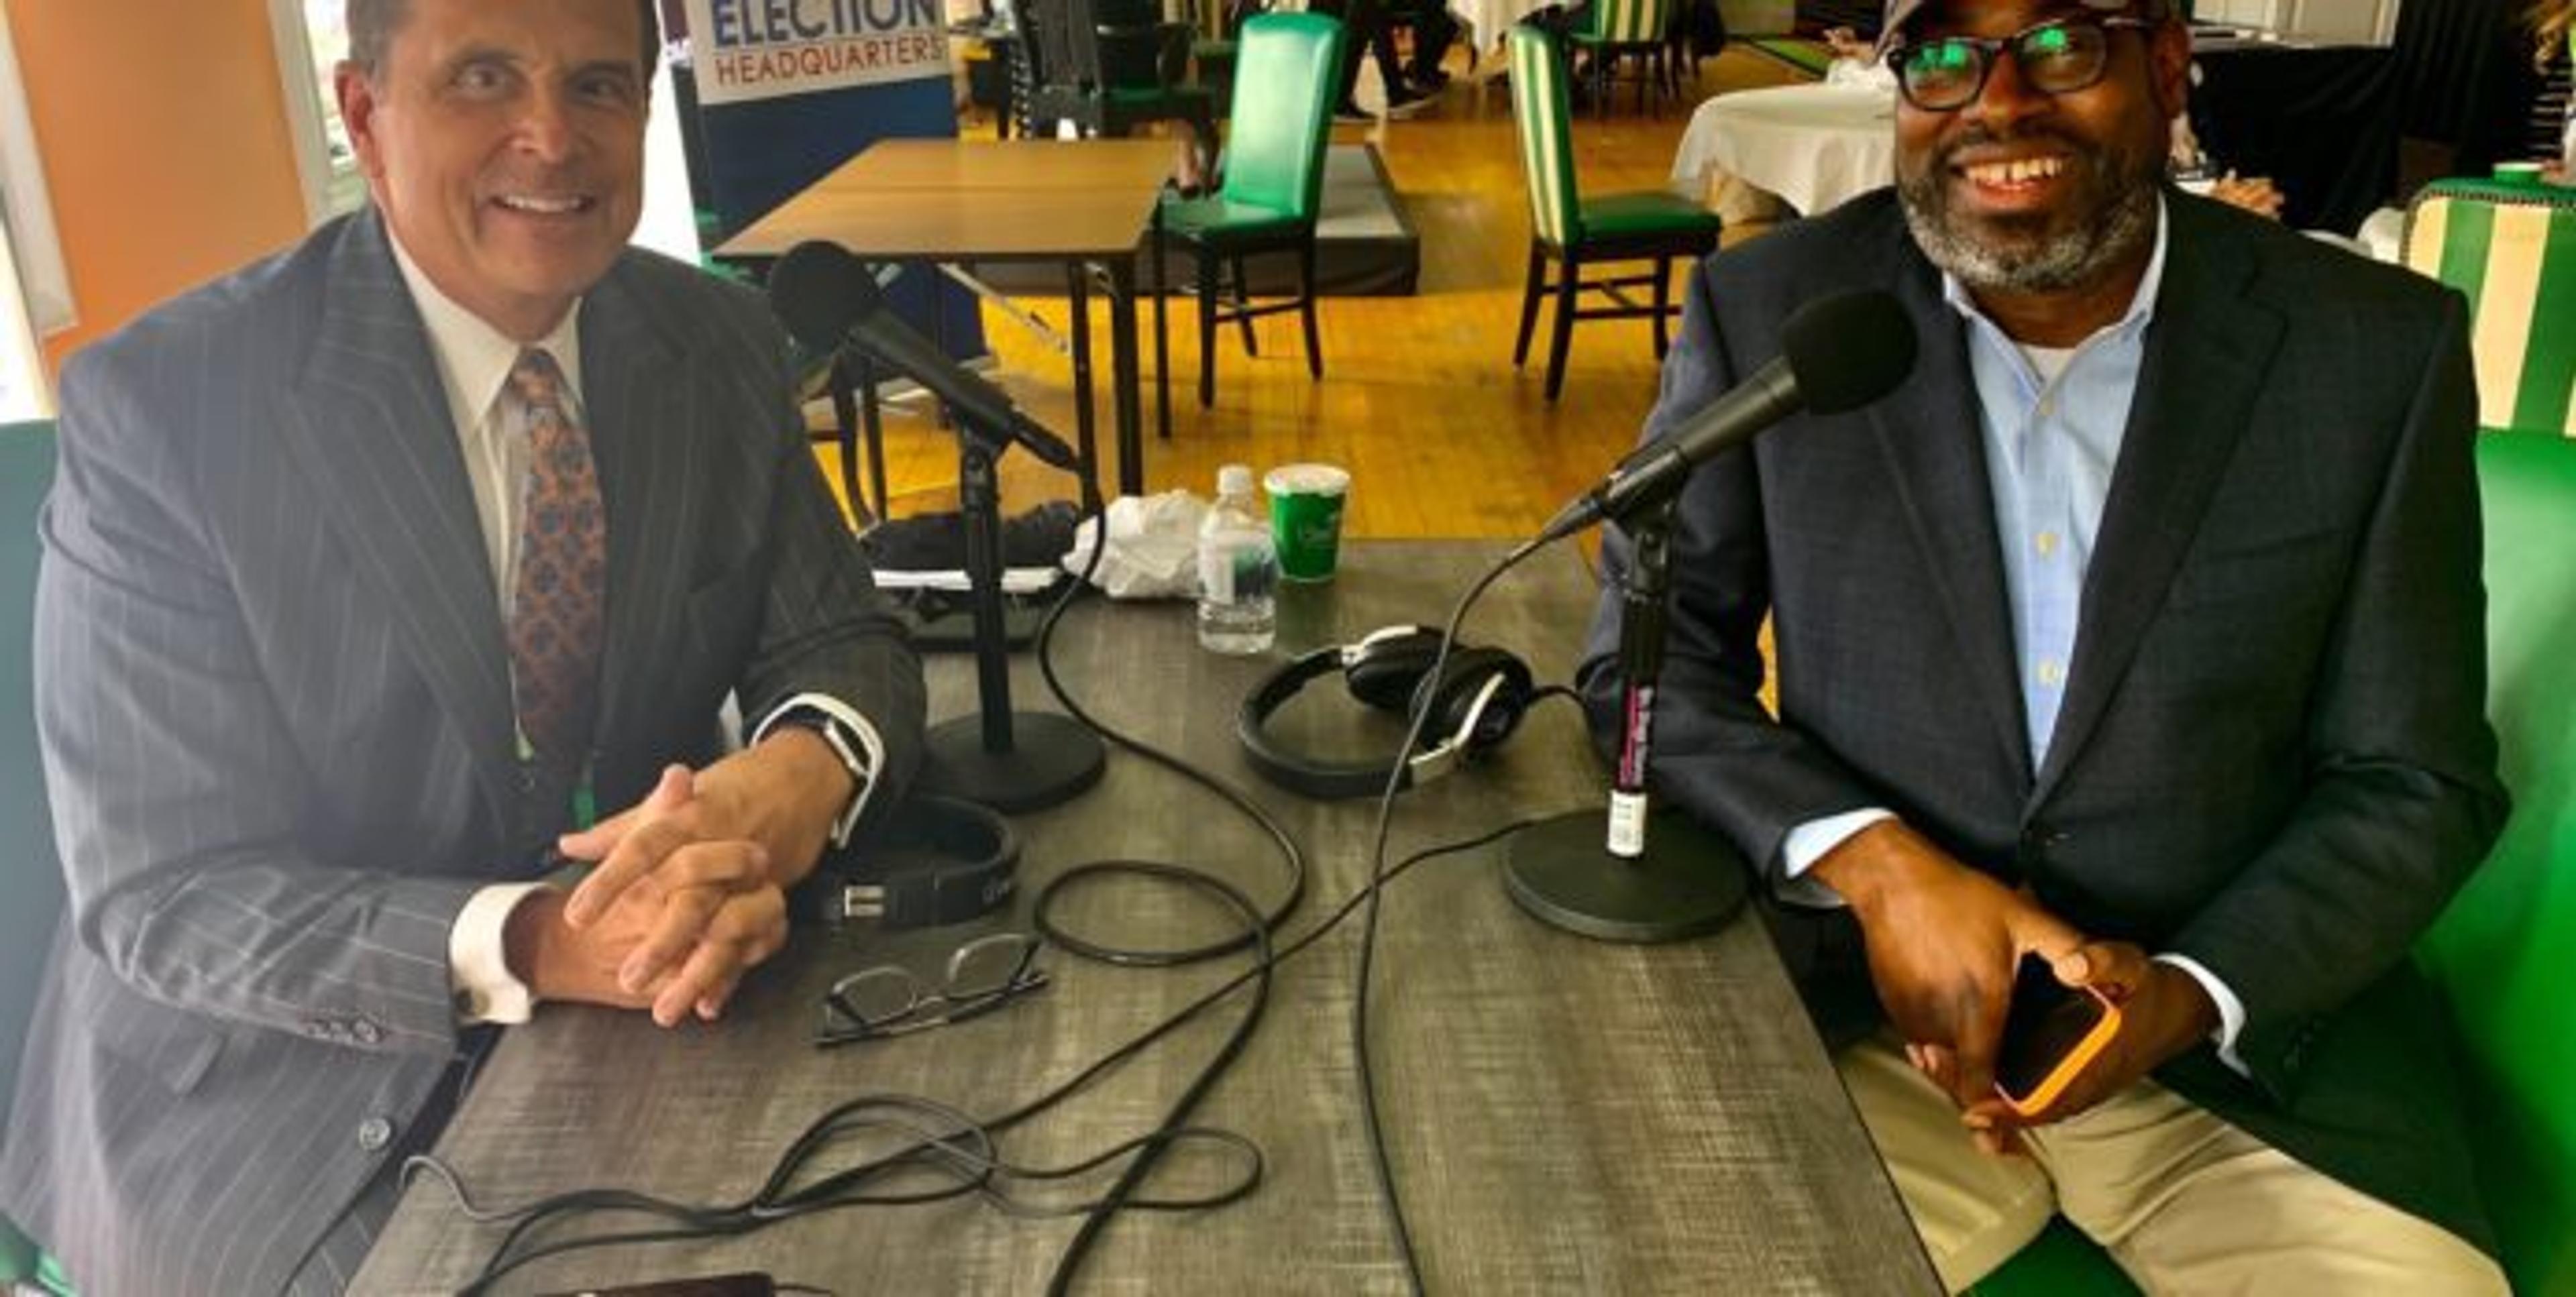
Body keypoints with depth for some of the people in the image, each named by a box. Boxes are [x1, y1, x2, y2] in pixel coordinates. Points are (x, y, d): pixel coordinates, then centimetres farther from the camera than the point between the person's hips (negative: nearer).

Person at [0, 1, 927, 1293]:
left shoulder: (722, 348, -4)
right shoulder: (165, 402, -17)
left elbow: (836, 640, 0)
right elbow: (164, 896, -17)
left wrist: (808, 765, -26)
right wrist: (530, 942, -34)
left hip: (650, 1028, 4)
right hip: (288, 1106, -4)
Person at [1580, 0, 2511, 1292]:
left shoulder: (2379, 350, -4)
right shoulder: (1769, 310, -5)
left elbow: (2412, 785, 0)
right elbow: (1644, 658, -2)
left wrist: (2191, 993, -16)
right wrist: (1872, 861, -18)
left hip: (2256, 1041, 1)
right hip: (1864, 1017, 0)